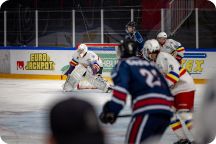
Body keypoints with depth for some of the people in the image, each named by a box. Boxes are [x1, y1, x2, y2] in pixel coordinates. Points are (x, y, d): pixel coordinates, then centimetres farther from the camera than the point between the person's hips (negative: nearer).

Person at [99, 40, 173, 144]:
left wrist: (112, 110, -10)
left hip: (147, 111, -7)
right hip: (165, 111, 7)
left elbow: (121, 87, -9)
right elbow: (166, 90, 29)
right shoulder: (150, 64, 31)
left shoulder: (123, 64, 10)